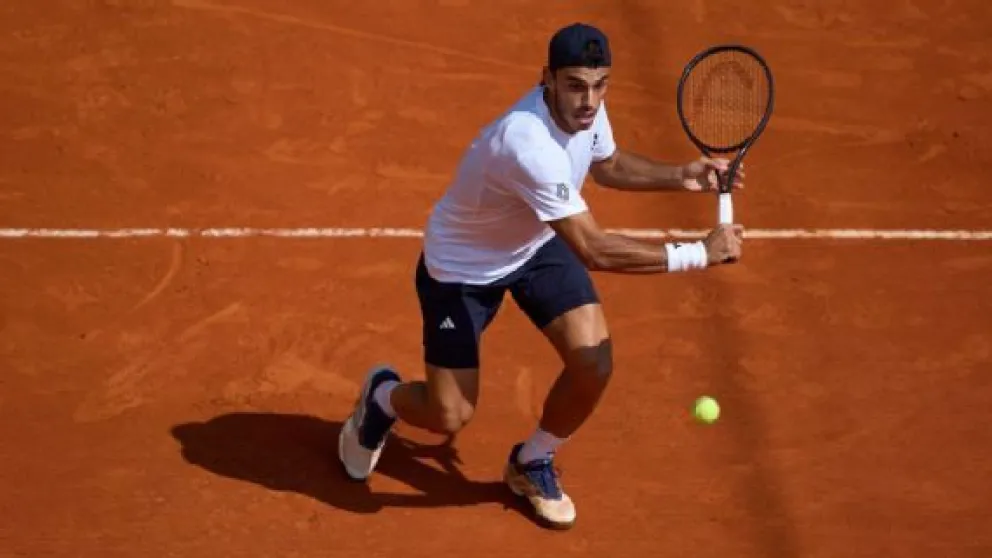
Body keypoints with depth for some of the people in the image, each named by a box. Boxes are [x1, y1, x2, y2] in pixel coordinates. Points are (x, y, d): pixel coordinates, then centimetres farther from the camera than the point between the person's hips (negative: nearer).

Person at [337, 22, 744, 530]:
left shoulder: (583, 107, -18)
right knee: (449, 418, -5)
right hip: (462, 265, -7)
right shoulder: (530, 145, -43)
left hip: (537, 245, 7)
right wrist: (698, 254, -41)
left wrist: (679, 177, -8)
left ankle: (531, 464, 19)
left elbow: (606, 164, 8)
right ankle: (382, 397, 33)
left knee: (593, 365, -10)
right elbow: (594, 251, -43)